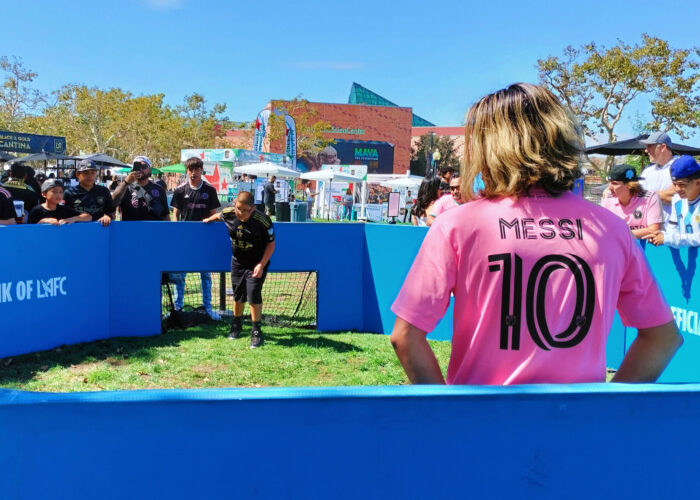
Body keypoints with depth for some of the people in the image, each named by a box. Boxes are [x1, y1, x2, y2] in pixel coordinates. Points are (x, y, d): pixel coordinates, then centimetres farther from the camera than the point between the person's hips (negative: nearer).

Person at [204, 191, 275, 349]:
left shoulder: (262, 221, -25)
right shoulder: (228, 214, -14)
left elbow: (271, 244, -15)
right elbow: (219, 215, 13)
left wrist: (261, 265, -21)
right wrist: (209, 219, 31)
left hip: (257, 264, -4)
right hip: (237, 263, 4)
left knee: (254, 296, -11)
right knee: (238, 296, 14)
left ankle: (256, 331, 5)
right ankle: (236, 326, 35)